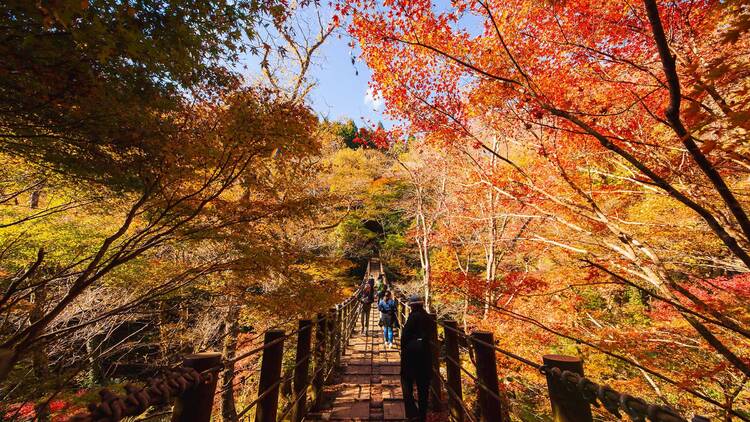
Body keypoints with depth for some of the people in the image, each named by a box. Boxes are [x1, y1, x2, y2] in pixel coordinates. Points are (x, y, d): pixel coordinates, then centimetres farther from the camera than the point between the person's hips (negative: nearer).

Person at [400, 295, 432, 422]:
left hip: (412, 349, -6)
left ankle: (412, 411, 4)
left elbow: (405, 334, -14)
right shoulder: (427, 317, 3)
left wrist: (403, 349, -4)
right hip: (425, 349, 6)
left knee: (407, 379, 10)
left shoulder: (413, 316, -15)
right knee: (423, 383, 16)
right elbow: (429, 333, 6)